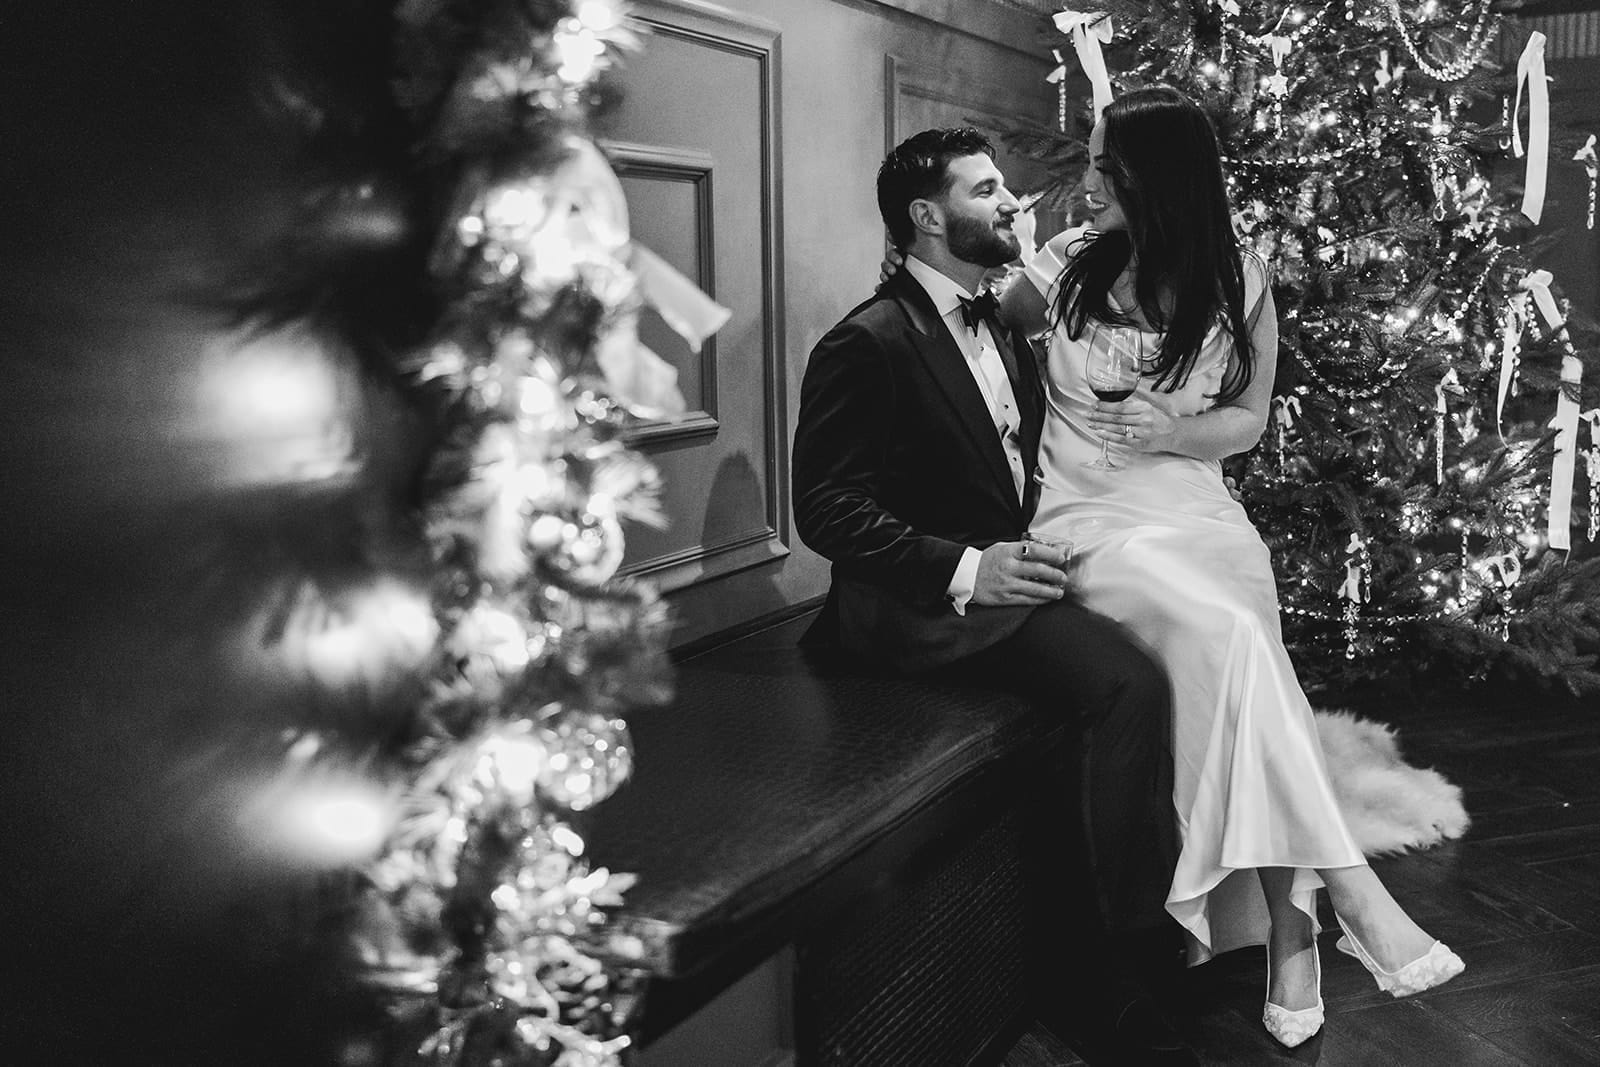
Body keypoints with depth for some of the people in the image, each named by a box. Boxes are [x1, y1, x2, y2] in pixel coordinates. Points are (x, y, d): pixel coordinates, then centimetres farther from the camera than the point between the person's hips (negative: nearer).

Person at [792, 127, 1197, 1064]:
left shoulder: (1002, 334, 18)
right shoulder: (867, 344, -9)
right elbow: (829, 511, -14)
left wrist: (1043, 542, 5)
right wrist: (965, 570, -21)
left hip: (1011, 568, 8)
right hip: (927, 604, -8)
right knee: (1131, 684, -27)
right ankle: (1110, 959, -12)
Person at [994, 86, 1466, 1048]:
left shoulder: (1237, 280, 5)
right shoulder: (1067, 265, 3)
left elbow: (1250, 417, 10)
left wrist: (1172, 430, -9)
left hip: (1199, 509, 2)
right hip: (1093, 519, -2)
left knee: (1241, 651, -27)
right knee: (1232, 638, -29)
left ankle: (1286, 930, -22)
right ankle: (1352, 892, -29)